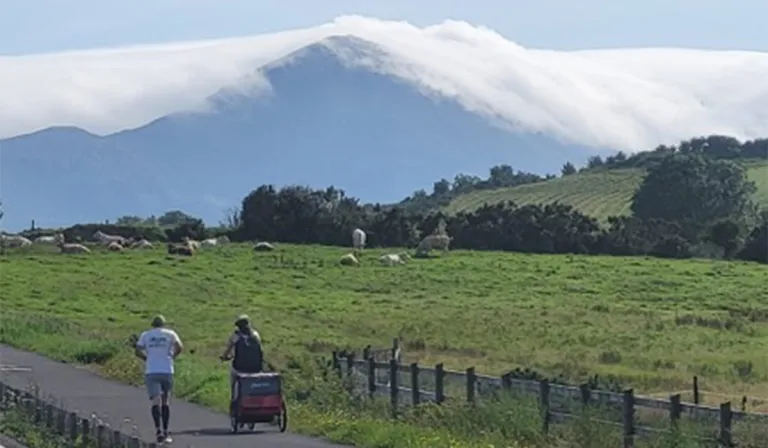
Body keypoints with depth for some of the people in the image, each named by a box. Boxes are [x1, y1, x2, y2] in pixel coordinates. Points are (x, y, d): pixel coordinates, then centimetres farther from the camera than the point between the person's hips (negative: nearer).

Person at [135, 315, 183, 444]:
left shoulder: (145, 335, 9)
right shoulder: (170, 334, 7)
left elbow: (138, 352, 0)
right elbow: (179, 347, -9)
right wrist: (172, 356, 8)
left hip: (151, 372, 0)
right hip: (167, 370, 0)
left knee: (156, 401, -5)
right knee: (165, 401, 12)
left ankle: (158, 430, -24)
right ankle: (165, 432, 12)